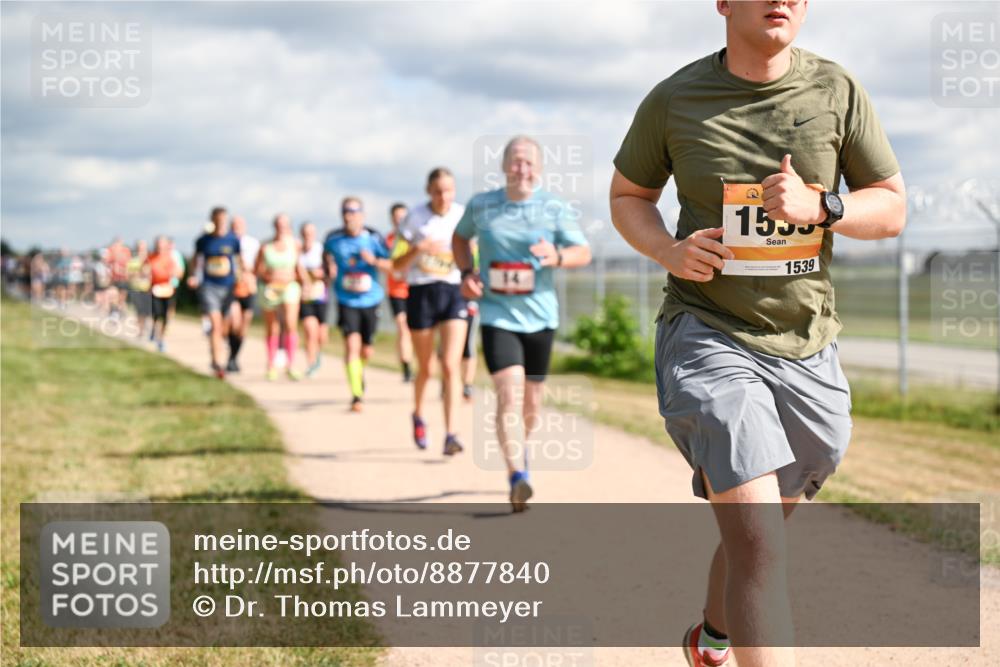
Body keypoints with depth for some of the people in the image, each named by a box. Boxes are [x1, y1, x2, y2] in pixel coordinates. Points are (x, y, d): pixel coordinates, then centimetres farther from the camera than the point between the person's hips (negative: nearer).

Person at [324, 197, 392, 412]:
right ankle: (356, 395, -13)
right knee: (352, 345, -17)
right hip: (346, 300, -1)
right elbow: (327, 255, 19)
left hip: (370, 300, 1)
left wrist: (374, 261, -21)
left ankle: (359, 371, 47)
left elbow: (392, 265, -5)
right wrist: (329, 269, 3)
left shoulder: (374, 238, -6)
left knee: (366, 350, 11)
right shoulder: (333, 239, -3)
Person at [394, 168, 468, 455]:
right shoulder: (415, 218, -5)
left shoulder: (463, 215, 1)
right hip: (421, 293, -1)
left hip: (454, 293, 1)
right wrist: (418, 249, -22)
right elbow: (396, 264, -5)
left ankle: (450, 435, -16)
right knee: (425, 368, 11)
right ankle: (418, 416, 40)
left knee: (451, 366, -13)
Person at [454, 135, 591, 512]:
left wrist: (557, 258, -26)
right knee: (509, 393, -19)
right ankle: (517, 478, -26)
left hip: (539, 317, 2)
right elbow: (460, 237, 19)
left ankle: (522, 446, 45)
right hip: (497, 315, -2)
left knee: (532, 400, 13)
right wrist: (466, 273, 2)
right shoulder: (480, 206, 1)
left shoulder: (556, 209, -2)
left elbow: (584, 253, -4)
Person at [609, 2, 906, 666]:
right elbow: (628, 196, 12)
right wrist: (668, 250, -9)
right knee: (756, 535, -19)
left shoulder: (838, 91, 1)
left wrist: (819, 206, -15)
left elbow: (893, 209, 6)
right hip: (709, 336, -4)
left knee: (763, 526, 21)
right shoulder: (674, 100, -3)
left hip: (805, 344, 4)